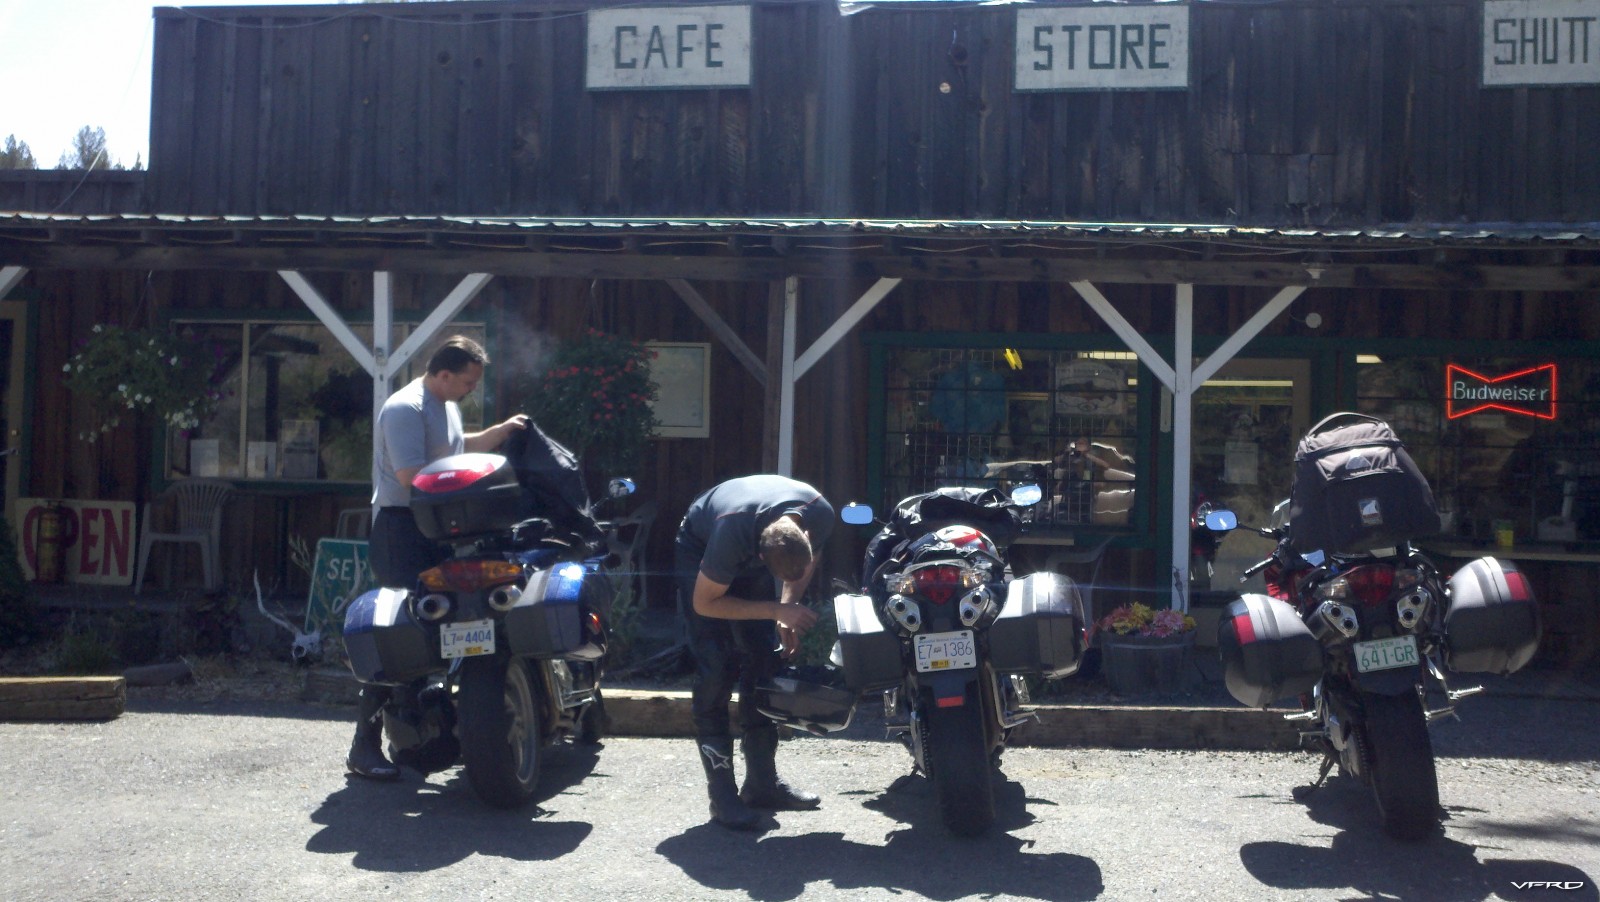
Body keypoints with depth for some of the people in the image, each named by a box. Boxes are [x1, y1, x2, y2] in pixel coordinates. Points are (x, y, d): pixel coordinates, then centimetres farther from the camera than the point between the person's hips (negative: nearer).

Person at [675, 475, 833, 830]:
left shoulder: (820, 513, -28)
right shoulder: (732, 529, -42)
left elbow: (805, 566, -3)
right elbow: (705, 602, -28)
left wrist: (789, 615, -18)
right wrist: (779, 610, -33)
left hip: (749, 560, 5)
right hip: (701, 553, -5)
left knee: (763, 662, -1)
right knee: (716, 669, -15)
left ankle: (762, 782, 9)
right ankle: (722, 795, -12)